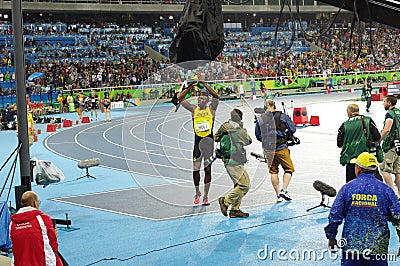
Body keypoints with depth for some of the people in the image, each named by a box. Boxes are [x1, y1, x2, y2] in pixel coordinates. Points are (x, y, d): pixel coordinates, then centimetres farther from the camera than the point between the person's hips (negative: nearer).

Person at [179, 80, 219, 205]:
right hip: (198, 141, 1)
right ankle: (197, 193, 23)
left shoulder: (211, 108, 3)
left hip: (209, 141, -1)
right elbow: (181, 99, 3)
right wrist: (190, 87, -3)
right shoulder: (194, 109, 8)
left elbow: (215, 96, -13)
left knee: (208, 169, 3)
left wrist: (205, 85, -13)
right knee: (195, 169, 1)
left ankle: (206, 196, 11)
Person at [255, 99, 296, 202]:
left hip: (268, 150, 3)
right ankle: (284, 190, -4)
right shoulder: (282, 116, -5)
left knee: (273, 172, 13)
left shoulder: (260, 119, 1)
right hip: (281, 148, -3)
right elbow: (292, 129, -2)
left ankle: (278, 195, 15)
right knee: (289, 169, 11)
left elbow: (258, 136, 8)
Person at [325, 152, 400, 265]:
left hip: (351, 245, 0)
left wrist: (331, 237, 12)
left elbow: (334, 215, 0)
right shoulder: (385, 190, -1)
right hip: (378, 247, 0)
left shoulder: (347, 188, -1)